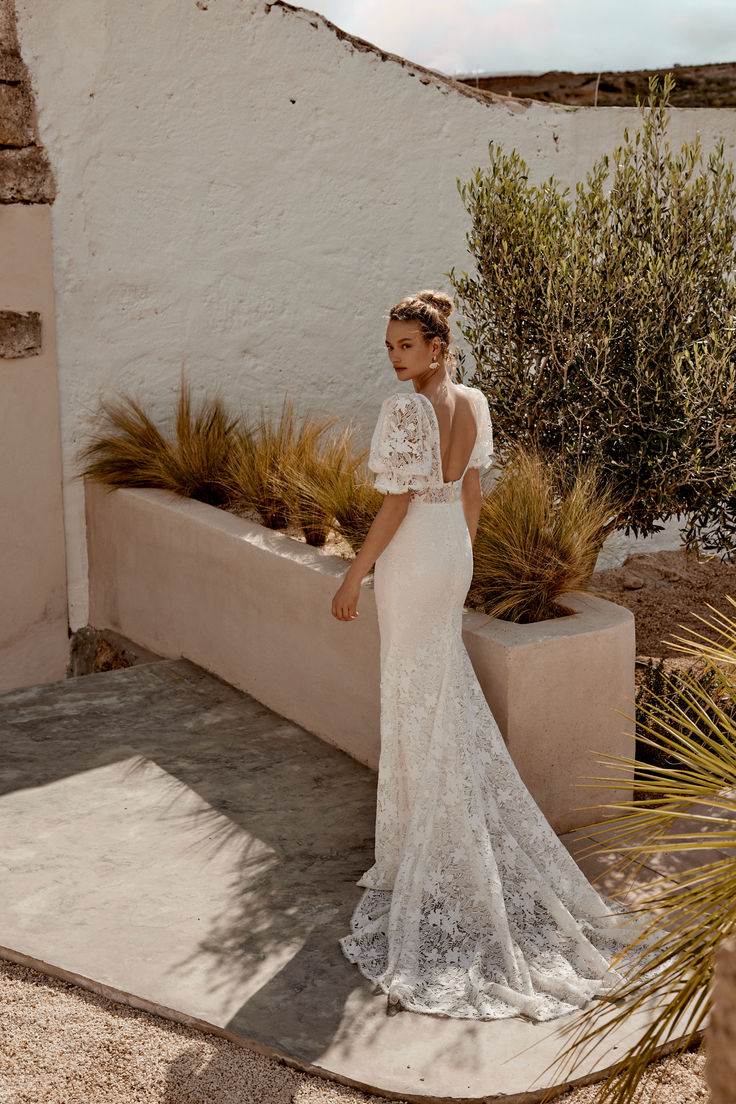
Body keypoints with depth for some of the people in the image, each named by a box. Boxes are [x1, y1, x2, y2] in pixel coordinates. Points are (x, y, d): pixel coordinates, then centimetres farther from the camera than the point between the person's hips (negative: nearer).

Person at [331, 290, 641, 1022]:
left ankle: (426, 853, 15)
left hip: (410, 564, -8)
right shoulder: (475, 404, 3)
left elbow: (396, 504, -20)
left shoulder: (404, 411, -20)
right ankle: (428, 840, 34)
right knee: (445, 698, 19)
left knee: (418, 704, 3)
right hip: (454, 557, 8)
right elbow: (472, 491, 10)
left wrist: (353, 578, -12)